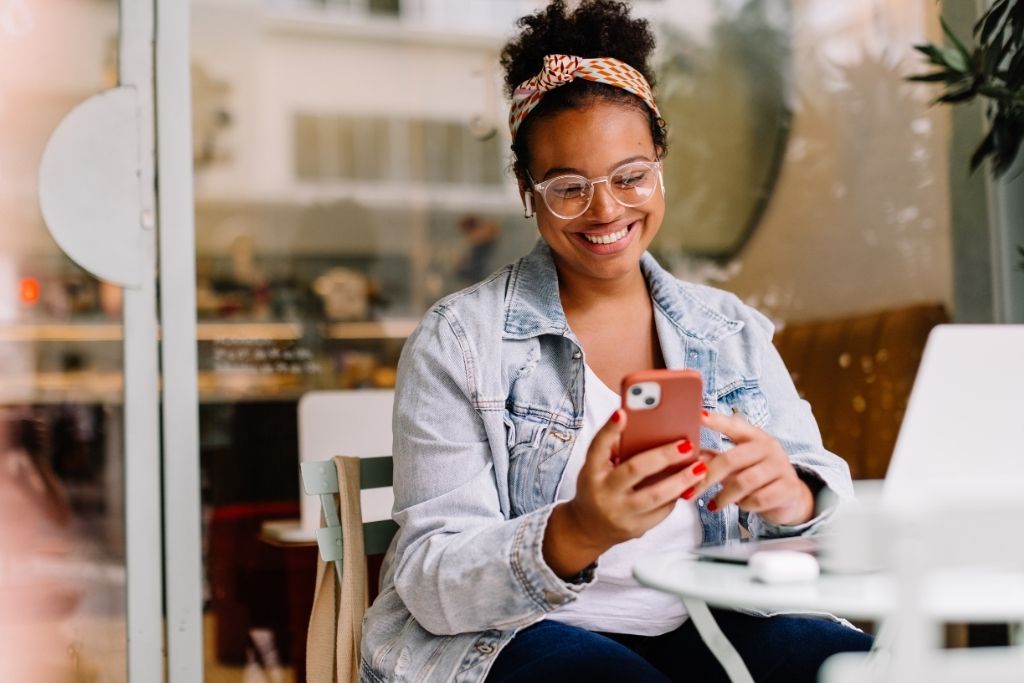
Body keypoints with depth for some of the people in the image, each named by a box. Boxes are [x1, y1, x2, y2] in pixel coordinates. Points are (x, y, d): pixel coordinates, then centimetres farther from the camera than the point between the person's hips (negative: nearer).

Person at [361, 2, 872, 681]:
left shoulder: (734, 332, 10)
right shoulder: (459, 342, -3)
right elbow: (431, 584, -10)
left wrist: (793, 497, -20)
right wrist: (576, 535, -30)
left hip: (706, 625, 4)